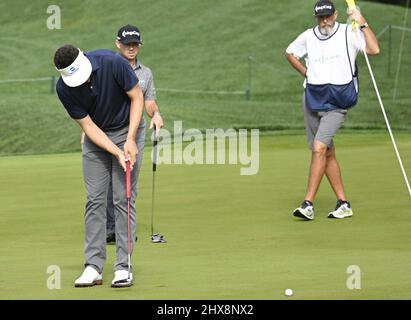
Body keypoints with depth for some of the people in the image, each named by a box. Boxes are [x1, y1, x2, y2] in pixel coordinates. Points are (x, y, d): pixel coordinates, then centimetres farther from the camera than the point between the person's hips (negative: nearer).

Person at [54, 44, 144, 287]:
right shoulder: (64, 89, -20)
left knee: (124, 199, -7)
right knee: (95, 200, -2)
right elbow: (88, 125, -13)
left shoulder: (113, 63, -27)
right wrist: (116, 153, -23)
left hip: (125, 132, -2)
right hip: (95, 137, 2)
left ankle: (123, 266, -6)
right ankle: (94, 266, -1)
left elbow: (137, 97, -14)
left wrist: (130, 140, -19)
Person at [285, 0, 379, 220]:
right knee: (327, 153, 7)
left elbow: (374, 49, -19)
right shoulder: (308, 37, 6)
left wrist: (362, 23, -18)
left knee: (319, 148, -19)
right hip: (312, 98, 5)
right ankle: (343, 204, 16)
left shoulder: (349, 33, -5)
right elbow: (290, 53, 25)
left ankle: (308, 204, -19)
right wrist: (306, 73, 13)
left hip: (337, 103, -5)